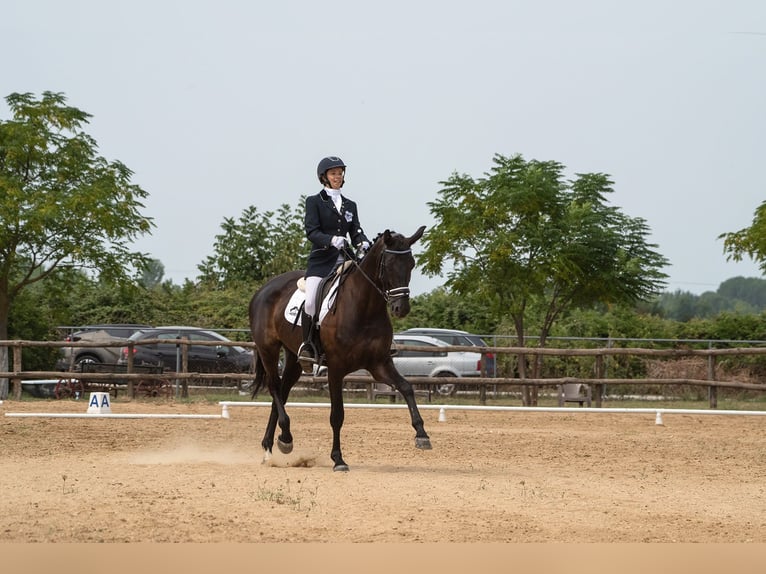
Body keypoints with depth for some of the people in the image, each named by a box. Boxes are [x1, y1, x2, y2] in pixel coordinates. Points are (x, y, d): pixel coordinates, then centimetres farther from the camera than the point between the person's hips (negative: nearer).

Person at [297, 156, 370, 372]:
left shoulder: (350, 205, 20)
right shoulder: (314, 202, 5)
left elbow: (356, 232, 11)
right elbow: (312, 231, -7)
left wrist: (363, 243, -13)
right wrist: (332, 240, -25)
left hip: (344, 261, 4)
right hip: (321, 261, -4)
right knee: (311, 302, -25)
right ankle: (307, 345, -9)